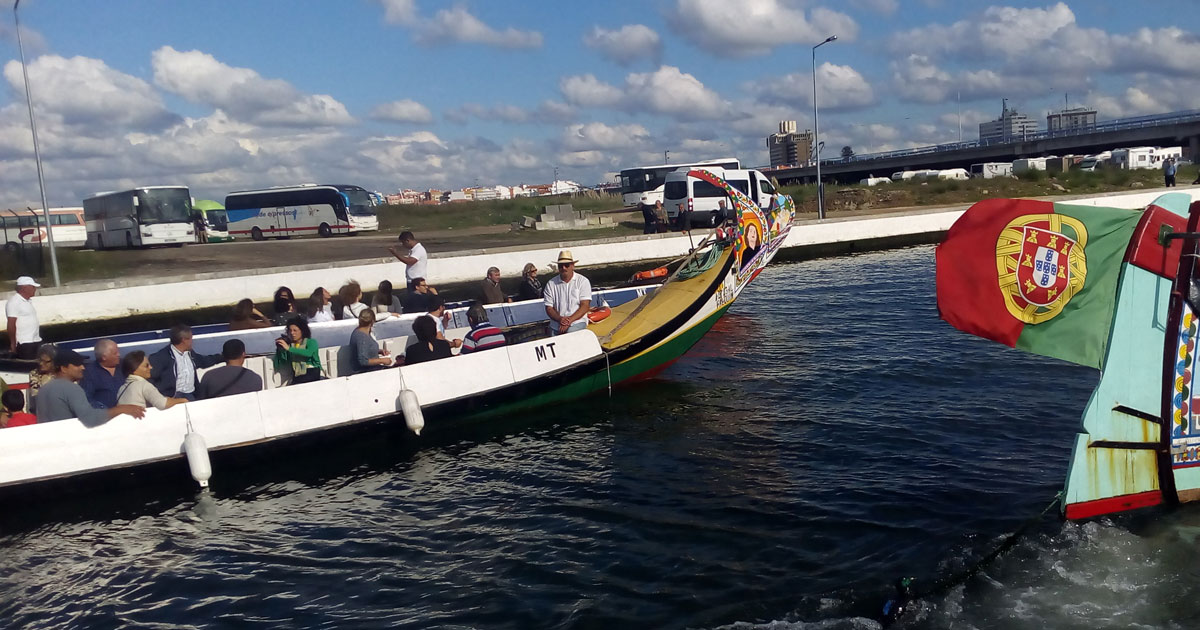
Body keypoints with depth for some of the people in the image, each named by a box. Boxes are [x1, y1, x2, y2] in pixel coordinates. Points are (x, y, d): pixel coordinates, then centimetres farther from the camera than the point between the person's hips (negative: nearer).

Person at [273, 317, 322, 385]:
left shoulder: (311, 342, 9)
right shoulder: (289, 344, 16)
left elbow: (308, 353, -17)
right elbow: (278, 365, 13)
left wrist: (289, 348, -15)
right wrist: (279, 349, 2)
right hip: (297, 377, 3)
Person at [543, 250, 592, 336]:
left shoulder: (582, 281, 3)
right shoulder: (551, 284, 8)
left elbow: (585, 306, -4)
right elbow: (549, 308, 5)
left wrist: (569, 320, -16)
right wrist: (560, 319, -15)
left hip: (577, 322, -2)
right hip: (556, 325, 2)